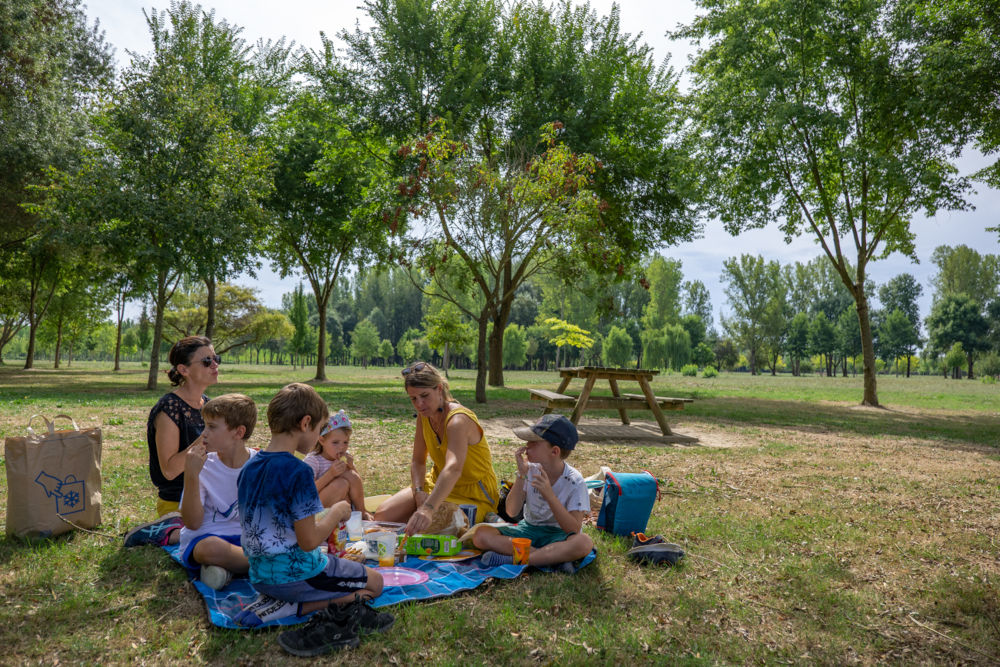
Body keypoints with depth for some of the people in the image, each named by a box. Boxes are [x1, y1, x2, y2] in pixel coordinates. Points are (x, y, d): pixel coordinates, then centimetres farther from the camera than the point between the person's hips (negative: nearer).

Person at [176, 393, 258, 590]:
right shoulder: (203, 466, -9)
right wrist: (191, 475, -24)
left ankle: (224, 565, -10)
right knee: (211, 547, -38)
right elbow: (192, 523, -15)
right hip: (203, 538, -2)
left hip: (244, 538, 2)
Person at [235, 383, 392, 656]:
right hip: (294, 572, -7)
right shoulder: (298, 472, -23)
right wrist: (337, 513, -5)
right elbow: (309, 541, -22)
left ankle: (278, 603, 4)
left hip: (260, 576, 8)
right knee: (374, 583, 11)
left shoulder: (249, 468, 2)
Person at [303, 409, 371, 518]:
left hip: (343, 505, 6)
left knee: (351, 475, -18)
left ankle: (362, 513, -2)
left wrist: (351, 467, -13)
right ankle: (361, 512, -4)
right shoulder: (312, 460, -18)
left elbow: (358, 484, 6)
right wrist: (330, 473, -32)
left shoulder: (344, 457, 1)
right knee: (342, 483, -29)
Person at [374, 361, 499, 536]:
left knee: (426, 528, -29)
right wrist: (419, 492, -14)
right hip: (438, 484, 7)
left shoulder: (458, 420, -29)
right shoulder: (424, 416, -3)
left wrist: (428, 509, -59)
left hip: (472, 495, -7)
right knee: (383, 515, -9)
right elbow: (418, 461, 6)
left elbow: (453, 469, -46)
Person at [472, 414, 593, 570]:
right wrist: (521, 475, -20)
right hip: (528, 529, 4)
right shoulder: (530, 469, -6)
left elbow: (573, 530, -22)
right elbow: (511, 511, -9)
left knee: (584, 542, -37)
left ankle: (513, 561, -28)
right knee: (480, 534, -20)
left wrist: (549, 495, -31)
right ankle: (552, 558, -21)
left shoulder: (575, 482, -15)